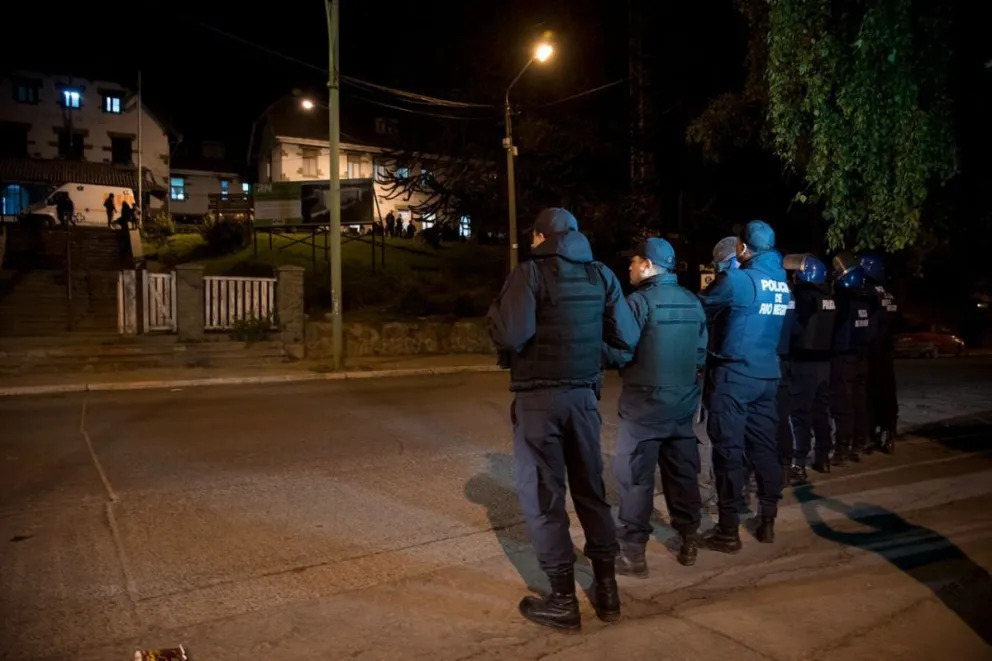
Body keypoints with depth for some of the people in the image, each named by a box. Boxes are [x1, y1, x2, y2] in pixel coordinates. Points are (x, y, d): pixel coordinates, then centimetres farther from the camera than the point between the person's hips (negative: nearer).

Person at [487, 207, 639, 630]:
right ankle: (606, 588, 26)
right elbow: (628, 338, 3)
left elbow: (512, 336, -20)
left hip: (538, 396, -5)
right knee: (591, 487, 17)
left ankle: (563, 600, 12)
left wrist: (496, 314, 1)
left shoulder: (530, 272, -8)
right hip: (584, 394, 5)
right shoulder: (601, 275, 5)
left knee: (542, 492, 5)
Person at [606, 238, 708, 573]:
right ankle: (688, 540, 27)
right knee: (682, 472, 16)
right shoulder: (692, 302, 7)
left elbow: (620, 353, -16)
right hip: (683, 402, 7)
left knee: (634, 476, 0)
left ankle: (633, 551, 3)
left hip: (646, 403, -7)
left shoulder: (640, 301, -13)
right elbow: (701, 355, 11)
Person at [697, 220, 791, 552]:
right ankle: (767, 522, 23)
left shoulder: (738, 280, -13)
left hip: (735, 374, -7)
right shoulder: (781, 281, 8)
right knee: (764, 447, 14)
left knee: (729, 451, -2)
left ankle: (729, 531, 3)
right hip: (768, 374, 7)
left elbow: (702, 308, -5)